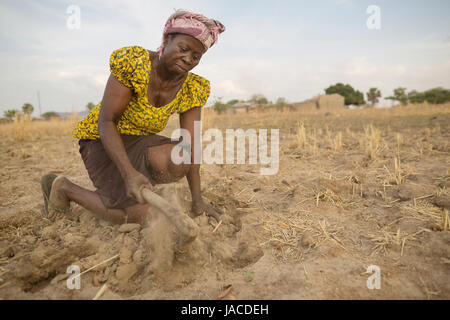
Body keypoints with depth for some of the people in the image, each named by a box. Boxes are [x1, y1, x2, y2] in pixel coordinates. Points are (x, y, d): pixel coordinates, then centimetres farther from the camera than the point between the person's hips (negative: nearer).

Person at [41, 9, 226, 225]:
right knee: (143, 214, -21)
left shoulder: (191, 89, -9)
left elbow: (190, 146, -9)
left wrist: (197, 200, -12)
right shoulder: (133, 64, -23)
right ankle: (63, 187, 2)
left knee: (178, 163, -30)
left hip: (138, 143, 4)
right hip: (103, 142, -4)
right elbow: (106, 122, -22)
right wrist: (129, 173, -35)